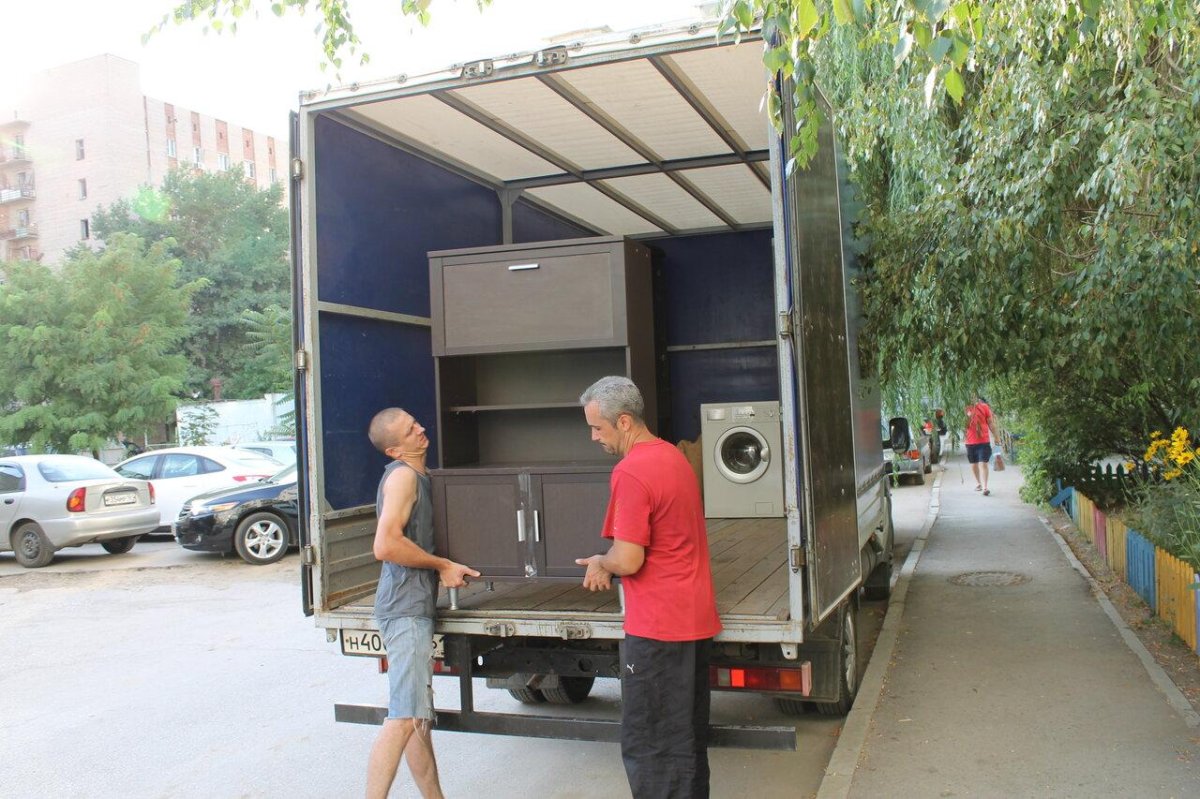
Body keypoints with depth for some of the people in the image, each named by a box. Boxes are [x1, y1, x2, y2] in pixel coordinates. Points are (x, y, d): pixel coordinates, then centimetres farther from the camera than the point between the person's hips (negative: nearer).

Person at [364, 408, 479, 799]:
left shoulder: (415, 474, 17)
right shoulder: (403, 475, -13)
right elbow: (386, 545, -24)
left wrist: (448, 569, 17)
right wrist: (442, 565, -14)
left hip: (414, 607, 10)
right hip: (407, 608, -10)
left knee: (417, 715, 15)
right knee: (405, 718, -14)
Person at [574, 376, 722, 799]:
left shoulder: (631, 472, -20)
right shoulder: (673, 456, 10)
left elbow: (628, 560, -23)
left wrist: (600, 563, -2)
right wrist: (608, 565, 13)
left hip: (657, 628, -9)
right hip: (695, 620, 9)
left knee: (647, 748, 1)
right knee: (687, 739, 19)